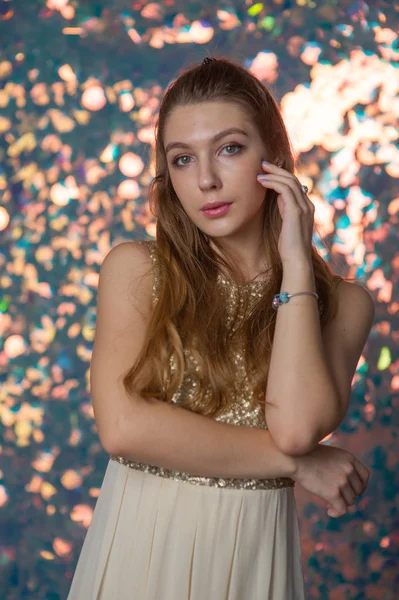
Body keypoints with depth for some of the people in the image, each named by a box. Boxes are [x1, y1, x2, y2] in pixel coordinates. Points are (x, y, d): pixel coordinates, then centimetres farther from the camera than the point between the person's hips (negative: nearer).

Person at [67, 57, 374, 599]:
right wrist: (297, 462, -15)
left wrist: (296, 263, -14)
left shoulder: (340, 303, -4)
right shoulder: (135, 269, -6)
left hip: (252, 554, 1)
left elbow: (298, 425, -20)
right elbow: (123, 427, -18)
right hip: (138, 546, 0)